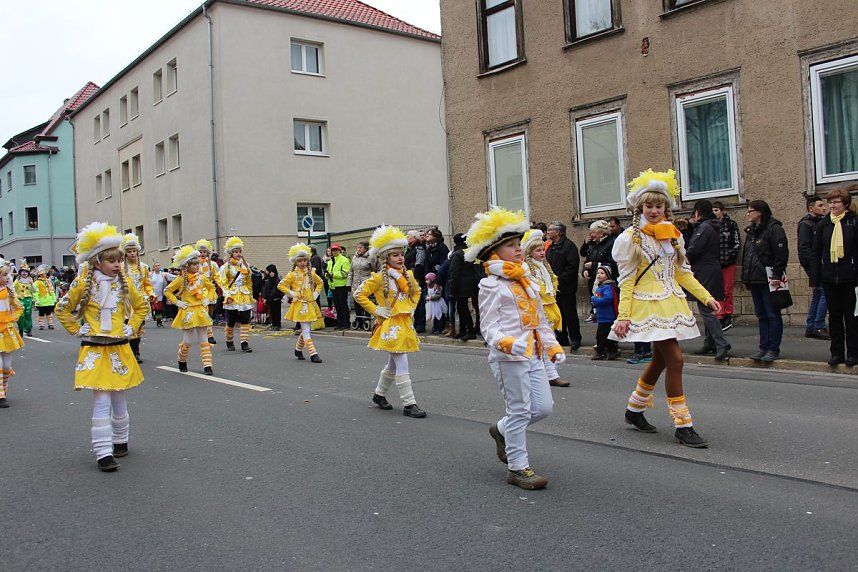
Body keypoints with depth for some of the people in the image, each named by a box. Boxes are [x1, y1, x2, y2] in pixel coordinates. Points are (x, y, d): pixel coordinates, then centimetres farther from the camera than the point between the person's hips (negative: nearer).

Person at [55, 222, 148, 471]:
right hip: (94, 350, -3)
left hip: (119, 349, 3)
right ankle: (103, 452, -4)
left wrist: (131, 327, 7)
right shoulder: (83, 283, -6)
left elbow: (142, 306, 17)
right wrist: (77, 330, -1)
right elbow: (62, 310, 5)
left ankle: (120, 440, 30)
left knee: (119, 399, 12)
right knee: (101, 401, -8)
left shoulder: (123, 282, 2)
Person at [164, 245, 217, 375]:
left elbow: (211, 287, 21)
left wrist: (208, 299, 8)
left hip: (201, 312, 4)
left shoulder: (201, 277, 4)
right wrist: (177, 302, -7)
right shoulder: (181, 279, -7)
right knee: (187, 341, 1)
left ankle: (207, 365, 2)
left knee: (204, 340, 2)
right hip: (188, 313, -3)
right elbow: (167, 291, -1)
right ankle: (182, 362, 26)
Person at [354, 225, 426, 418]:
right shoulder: (379, 278, -9)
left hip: (405, 323, 7)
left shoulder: (408, 275, 8)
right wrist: (376, 310, -10)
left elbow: (416, 292, 27)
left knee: (393, 364, 17)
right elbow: (359, 295, -7)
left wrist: (412, 307, 12)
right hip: (390, 325, -7)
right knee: (402, 365, -9)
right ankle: (409, 404, -6)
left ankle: (379, 394, 35)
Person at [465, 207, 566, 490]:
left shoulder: (528, 281, 17)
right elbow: (488, 327, -12)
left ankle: (502, 430, 31)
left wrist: (553, 347, 14)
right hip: (508, 358, -7)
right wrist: (508, 344, -30)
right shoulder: (491, 285, -7)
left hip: (533, 355, 8)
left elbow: (541, 320, 22)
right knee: (520, 410, -2)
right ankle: (518, 468, 10)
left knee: (543, 407, 7)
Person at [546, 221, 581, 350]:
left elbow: (572, 267, -18)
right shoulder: (550, 247, 16)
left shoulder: (569, 246, -10)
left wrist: (560, 279, -20)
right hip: (554, 287, 8)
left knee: (570, 314, -3)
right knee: (558, 314, 12)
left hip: (566, 287, -8)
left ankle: (575, 339, 6)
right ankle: (561, 338, 21)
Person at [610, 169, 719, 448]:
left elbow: (683, 273, 16)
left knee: (660, 360, 14)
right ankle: (683, 425, -4)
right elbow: (626, 280, -8)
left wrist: (706, 297, 7)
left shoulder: (674, 235, 11)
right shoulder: (631, 238, -5)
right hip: (648, 306, -7)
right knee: (675, 358, -13)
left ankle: (634, 409, 34)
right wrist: (623, 316, -13)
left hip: (672, 304, 7)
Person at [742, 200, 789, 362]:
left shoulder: (774, 229, -9)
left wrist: (777, 275, -20)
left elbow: (782, 254, -15)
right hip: (754, 280, 8)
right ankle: (764, 347, 16)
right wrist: (745, 277, 16)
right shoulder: (751, 231, 17)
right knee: (761, 315, 11)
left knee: (772, 315, -1)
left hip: (768, 280, -8)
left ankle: (774, 349, 3)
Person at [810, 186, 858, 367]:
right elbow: (816, 252, 7)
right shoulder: (823, 224, 6)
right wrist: (814, 277, 1)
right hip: (829, 277, 3)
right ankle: (837, 353, 16)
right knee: (834, 315, 9)